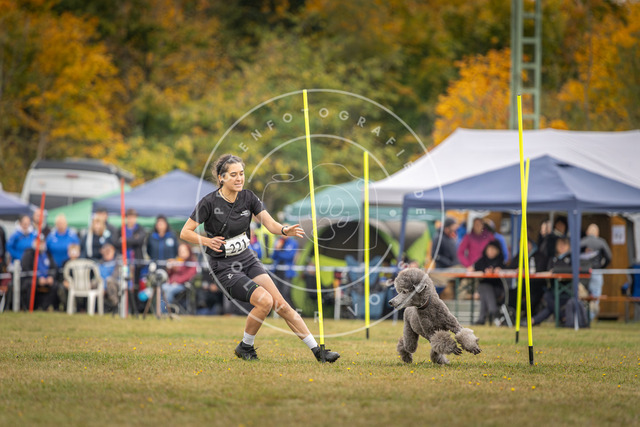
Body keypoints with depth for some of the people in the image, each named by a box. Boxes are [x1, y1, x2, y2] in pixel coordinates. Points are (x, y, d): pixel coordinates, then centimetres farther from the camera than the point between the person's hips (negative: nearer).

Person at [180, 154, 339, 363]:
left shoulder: (248, 198, -1)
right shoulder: (209, 202, -14)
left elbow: (270, 223, -7)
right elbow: (185, 232, -9)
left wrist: (285, 230, -28)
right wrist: (207, 241, -25)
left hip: (247, 259, 5)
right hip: (223, 266, -5)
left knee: (279, 302, -9)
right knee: (265, 300, -22)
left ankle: (317, 350, -7)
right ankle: (245, 347, 0)